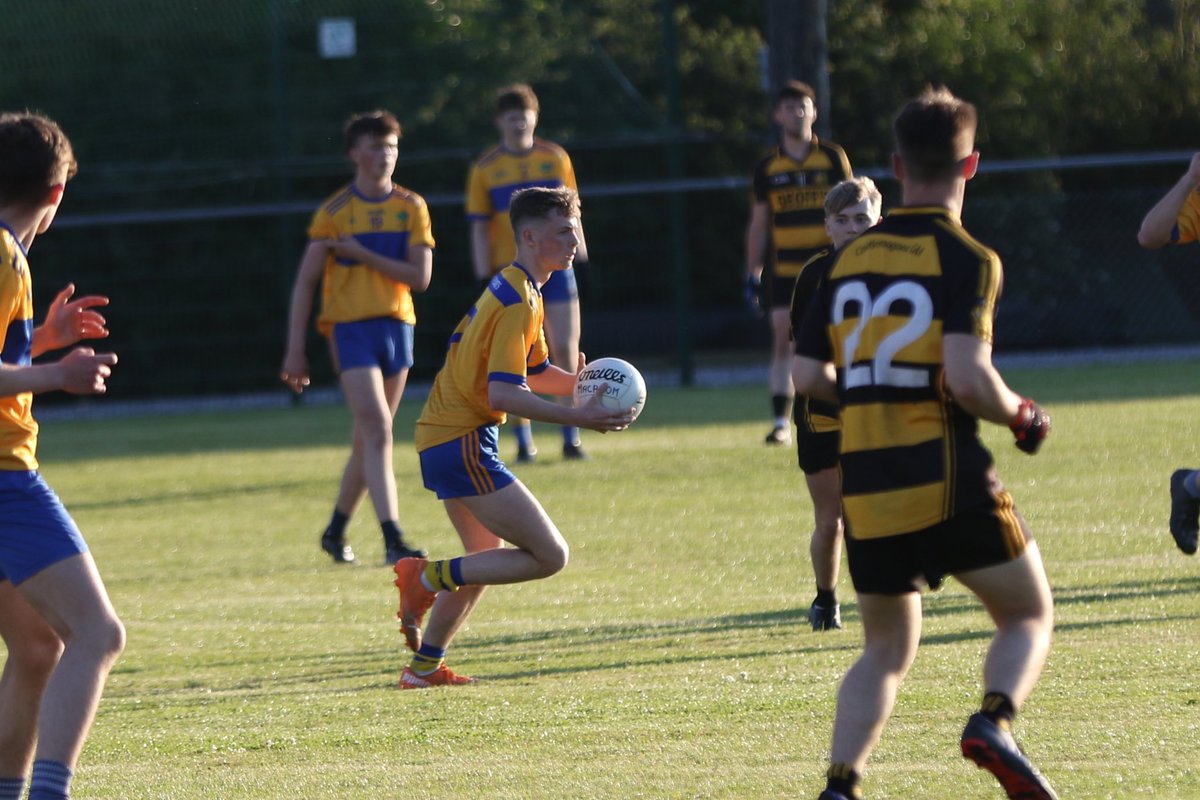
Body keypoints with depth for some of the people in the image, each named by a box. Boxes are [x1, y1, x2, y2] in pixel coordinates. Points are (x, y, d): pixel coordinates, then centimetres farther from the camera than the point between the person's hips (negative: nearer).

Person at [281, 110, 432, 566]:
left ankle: (336, 530, 27)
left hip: (397, 326, 4)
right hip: (351, 327, -4)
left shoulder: (411, 208, 6)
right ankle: (393, 541, -21)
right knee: (377, 431, -16)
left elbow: (420, 276, -3)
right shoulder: (334, 212, -2)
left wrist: (364, 255, -11)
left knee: (369, 439, 11)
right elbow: (306, 281, -1)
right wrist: (295, 351, -5)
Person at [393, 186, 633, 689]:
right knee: (549, 556, -11)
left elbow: (534, 373, 24)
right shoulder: (519, 302, -16)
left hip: (442, 436, 11)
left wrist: (580, 384, 5)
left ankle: (424, 666, 29)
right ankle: (429, 577, -10)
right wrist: (577, 418, -27)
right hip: (462, 441, -11)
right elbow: (503, 393, -24)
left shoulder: (510, 288, 16)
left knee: (488, 557, 26)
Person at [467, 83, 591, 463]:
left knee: (566, 353, -3)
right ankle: (524, 443, 7)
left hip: (555, 268, 1)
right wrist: (485, 279, -3)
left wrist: (579, 251, 7)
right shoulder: (485, 169, 1)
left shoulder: (555, 159, 5)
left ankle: (571, 439, 5)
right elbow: (479, 229, 2)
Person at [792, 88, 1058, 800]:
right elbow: (968, 378, -18)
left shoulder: (850, 259, 10)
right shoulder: (968, 260, -7)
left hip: (865, 487, 5)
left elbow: (808, 376, 10)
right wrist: (1023, 418, 0)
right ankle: (995, 722, -16)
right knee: (1030, 617, 12)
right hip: (948, 479, -5)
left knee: (887, 649, 17)